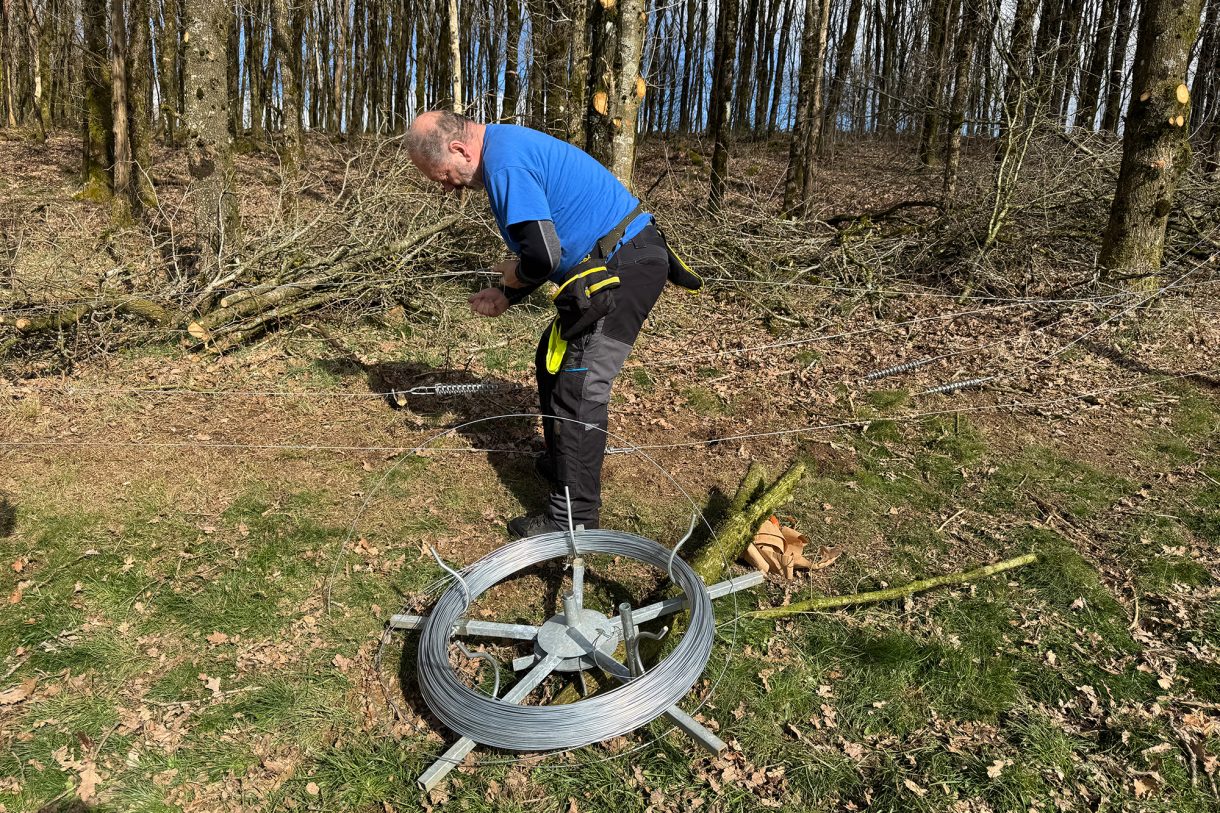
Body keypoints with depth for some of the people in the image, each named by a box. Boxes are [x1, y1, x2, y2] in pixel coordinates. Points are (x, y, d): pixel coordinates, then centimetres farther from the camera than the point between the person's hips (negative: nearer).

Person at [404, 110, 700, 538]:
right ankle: (561, 462, 36)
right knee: (554, 362, 19)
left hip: (622, 269, -11)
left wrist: (515, 275, -4)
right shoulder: (509, 145, 16)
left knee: (578, 386, -10)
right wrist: (506, 294, 12)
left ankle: (573, 517, -3)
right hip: (633, 259, 11)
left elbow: (544, 254, -27)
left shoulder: (505, 165, -19)